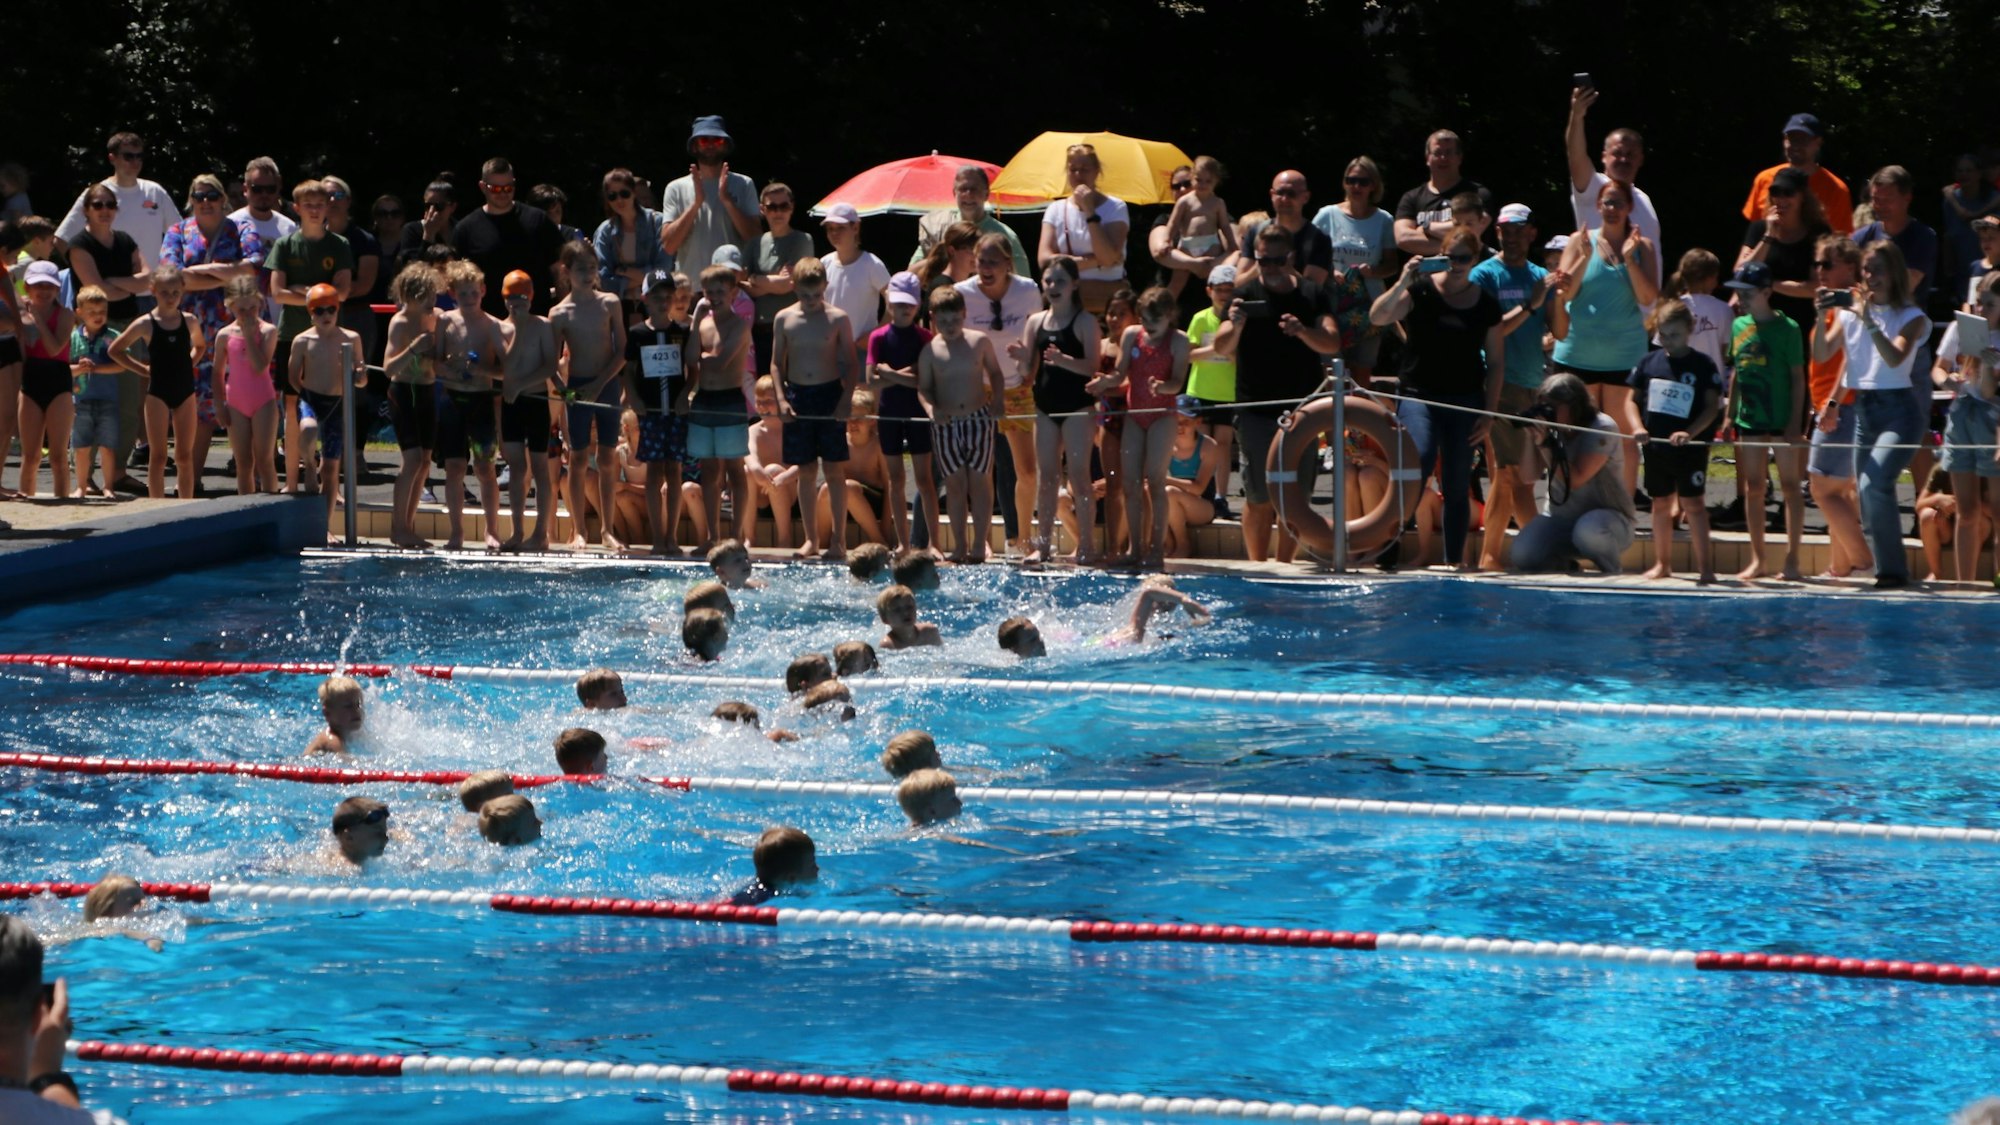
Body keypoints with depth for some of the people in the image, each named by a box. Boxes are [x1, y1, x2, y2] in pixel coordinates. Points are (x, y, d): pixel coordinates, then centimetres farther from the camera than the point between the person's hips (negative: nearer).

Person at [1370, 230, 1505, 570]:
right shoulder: (1421, 291, -3)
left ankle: (1455, 560, 12)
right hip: (1419, 395, -3)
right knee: (1419, 461, -25)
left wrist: (1489, 414, 3)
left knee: (1457, 487, 5)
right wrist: (1402, 283, -27)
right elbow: (1377, 317, -15)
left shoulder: (1486, 305, 5)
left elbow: (1496, 363, 8)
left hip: (1465, 401, 3)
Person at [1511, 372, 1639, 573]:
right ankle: (1563, 562, 15)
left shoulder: (1602, 428, -16)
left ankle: (1614, 571, -7)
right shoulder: (1552, 429, 0)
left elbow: (1575, 479, -23)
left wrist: (1545, 443, -25)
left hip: (1608, 515, -5)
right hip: (1562, 519, 5)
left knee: (1588, 530, -41)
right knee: (1523, 554, -21)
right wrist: (1532, 437, -16)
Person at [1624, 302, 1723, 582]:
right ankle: (1662, 563, 22)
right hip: (1655, 444, 4)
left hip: (1690, 447, -4)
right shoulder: (1649, 362, 6)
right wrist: (1637, 427, -10)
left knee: (1692, 501, -5)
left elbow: (1712, 406, -9)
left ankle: (1704, 564, -3)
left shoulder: (1703, 365, -5)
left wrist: (1690, 433, -23)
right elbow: (1632, 399, 9)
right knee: (1661, 502, 12)